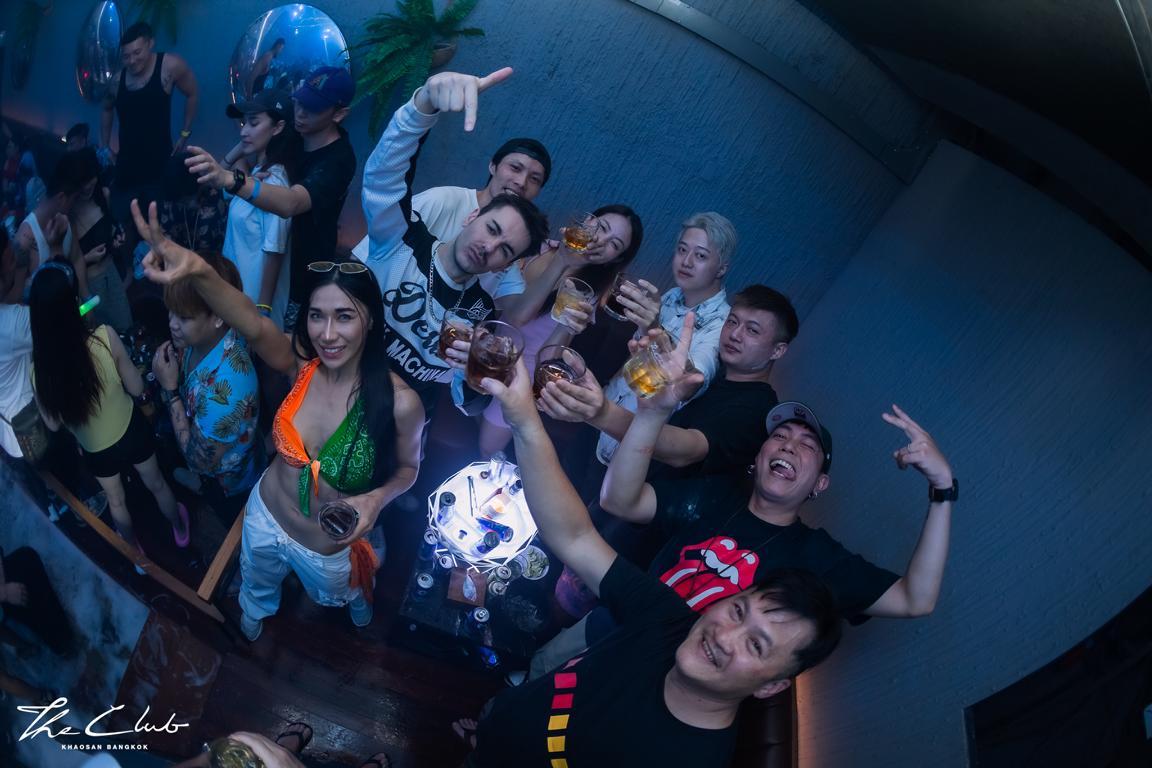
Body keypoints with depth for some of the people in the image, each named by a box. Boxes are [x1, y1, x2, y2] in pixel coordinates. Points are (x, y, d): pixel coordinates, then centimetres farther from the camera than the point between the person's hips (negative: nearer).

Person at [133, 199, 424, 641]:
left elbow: (407, 469, -12)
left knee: (341, 592, 34)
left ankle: (358, 596, 70)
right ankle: (255, 613, 71)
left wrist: (377, 498, -34)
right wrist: (198, 272, -66)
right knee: (257, 587, 35)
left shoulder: (399, 402, -32)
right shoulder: (300, 363, -25)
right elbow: (253, 326, -47)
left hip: (331, 549, -2)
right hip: (265, 518, 2)